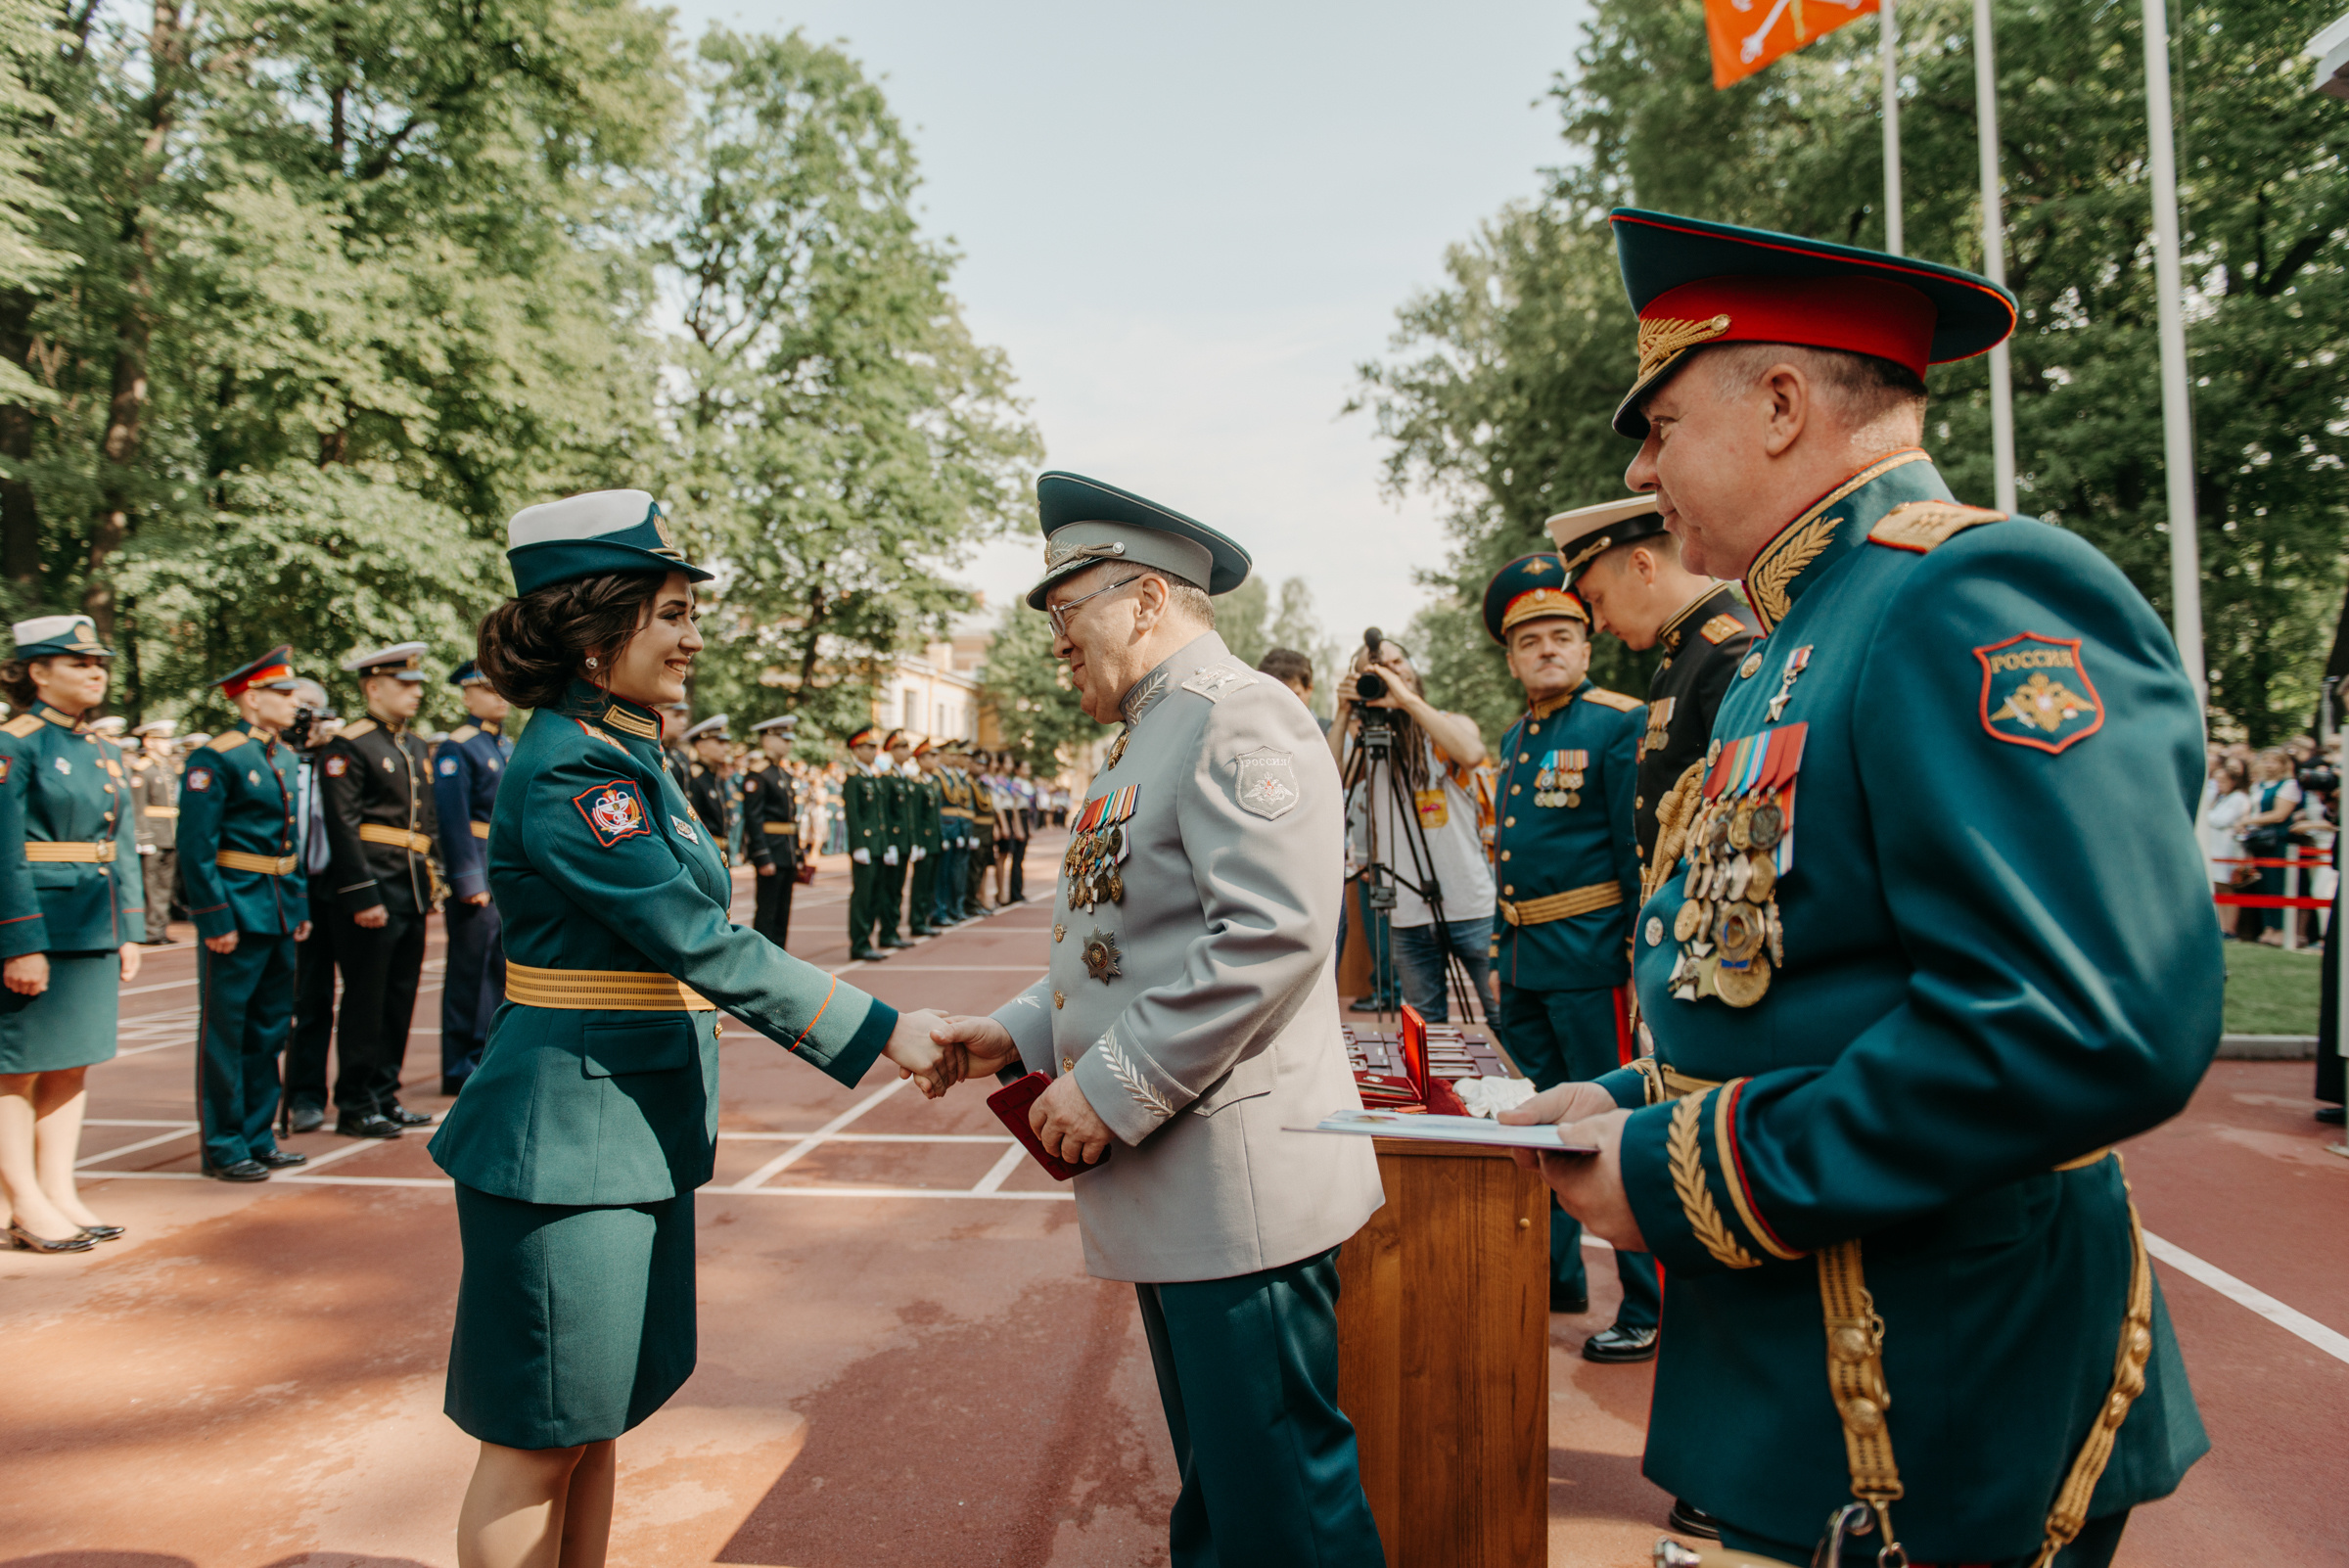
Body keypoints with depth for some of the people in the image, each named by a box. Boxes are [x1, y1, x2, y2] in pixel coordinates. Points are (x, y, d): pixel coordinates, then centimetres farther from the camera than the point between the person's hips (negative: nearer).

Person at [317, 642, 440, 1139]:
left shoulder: (418, 749, 17)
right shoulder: (348, 747, -8)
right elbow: (342, 827, -15)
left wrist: (428, 884, 17)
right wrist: (362, 896, -19)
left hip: (413, 892, 8)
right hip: (371, 890, -8)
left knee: (400, 998, 12)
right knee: (365, 1000, -1)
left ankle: (385, 1096, 22)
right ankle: (354, 1107, 9)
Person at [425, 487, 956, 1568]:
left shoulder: (622, 756, 11)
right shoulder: (571, 772, -19)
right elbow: (708, 948, -23)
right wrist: (883, 1034, -20)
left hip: (635, 1130, 9)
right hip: (572, 1132, -9)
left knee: (596, 1418, 19)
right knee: (538, 1440, 7)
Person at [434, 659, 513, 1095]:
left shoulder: (508, 748, 16)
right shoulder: (456, 748, -8)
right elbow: (452, 820, -14)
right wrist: (469, 883, -18)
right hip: (479, 874, -8)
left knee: (503, 967, 12)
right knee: (470, 972, 0)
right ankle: (462, 1067, 8)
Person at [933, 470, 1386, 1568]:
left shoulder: (1240, 719, -13)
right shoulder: (1145, 739, 19)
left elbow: (1271, 932, -25)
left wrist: (1113, 1085, -21)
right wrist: (1021, 1033, 10)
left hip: (1240, 1182, -10)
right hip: (1170, 1186, 10)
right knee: (1212, 1478, 21)